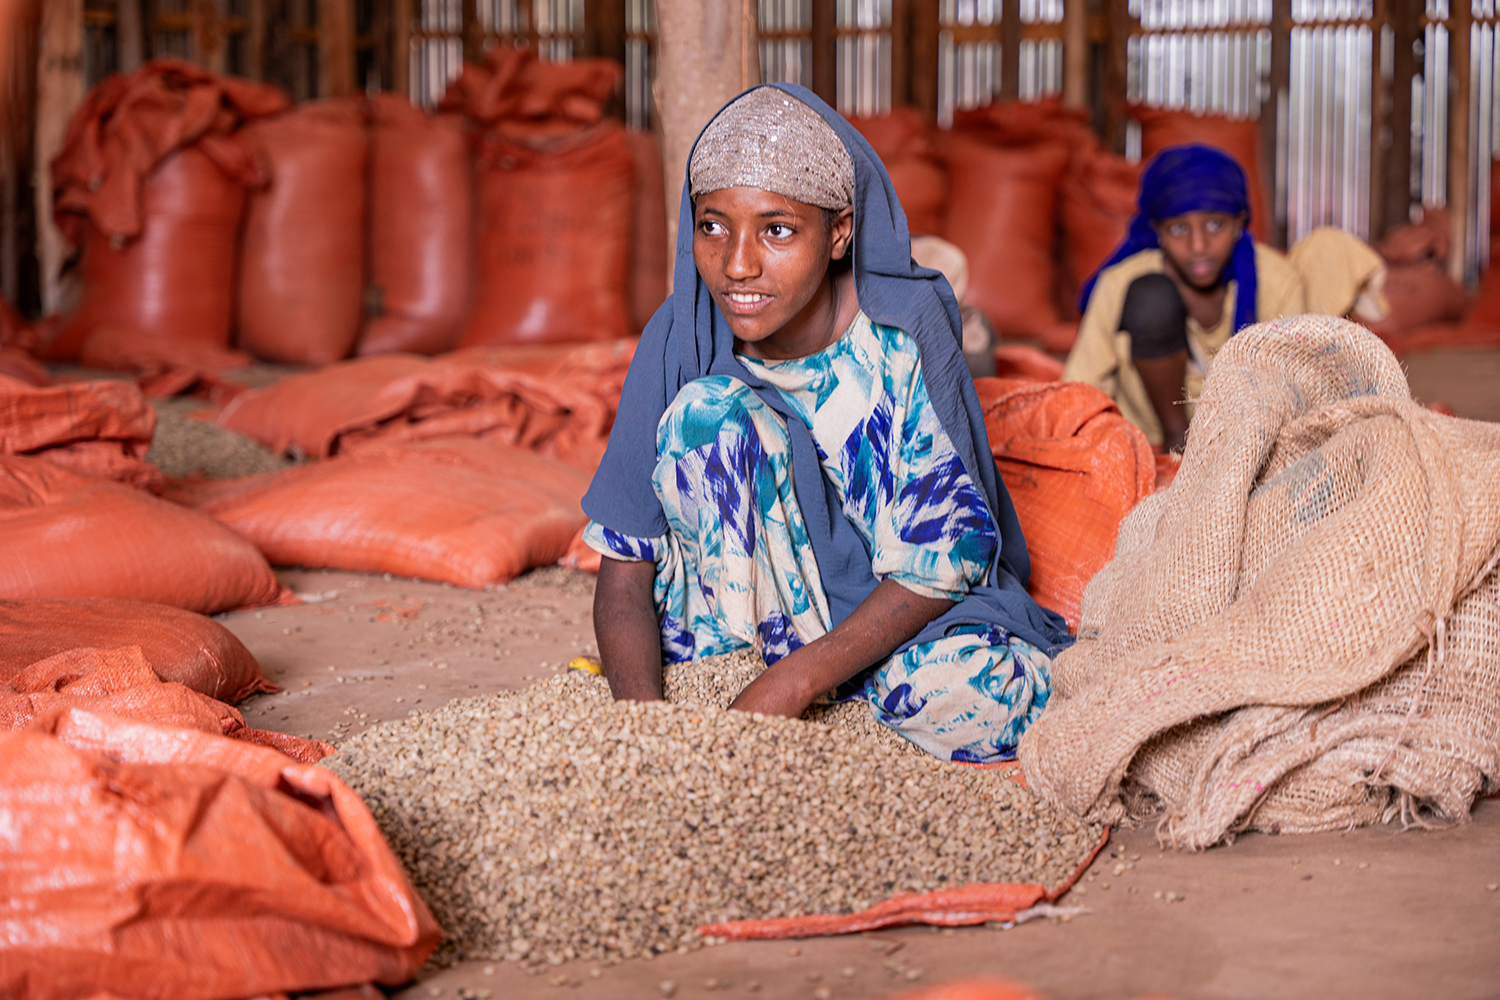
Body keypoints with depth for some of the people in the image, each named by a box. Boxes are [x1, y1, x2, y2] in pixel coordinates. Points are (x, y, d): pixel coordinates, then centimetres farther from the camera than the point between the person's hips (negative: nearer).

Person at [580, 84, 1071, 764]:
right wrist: (644, 720, -33)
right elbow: (624, 568, -13)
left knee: (973, 696, -35)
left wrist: (792, 683, -32)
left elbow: (942, 555, -20)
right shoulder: (681, 339, -14)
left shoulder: (899, 331, -19)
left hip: (889, 610, -1)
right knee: (710, 415, -25)